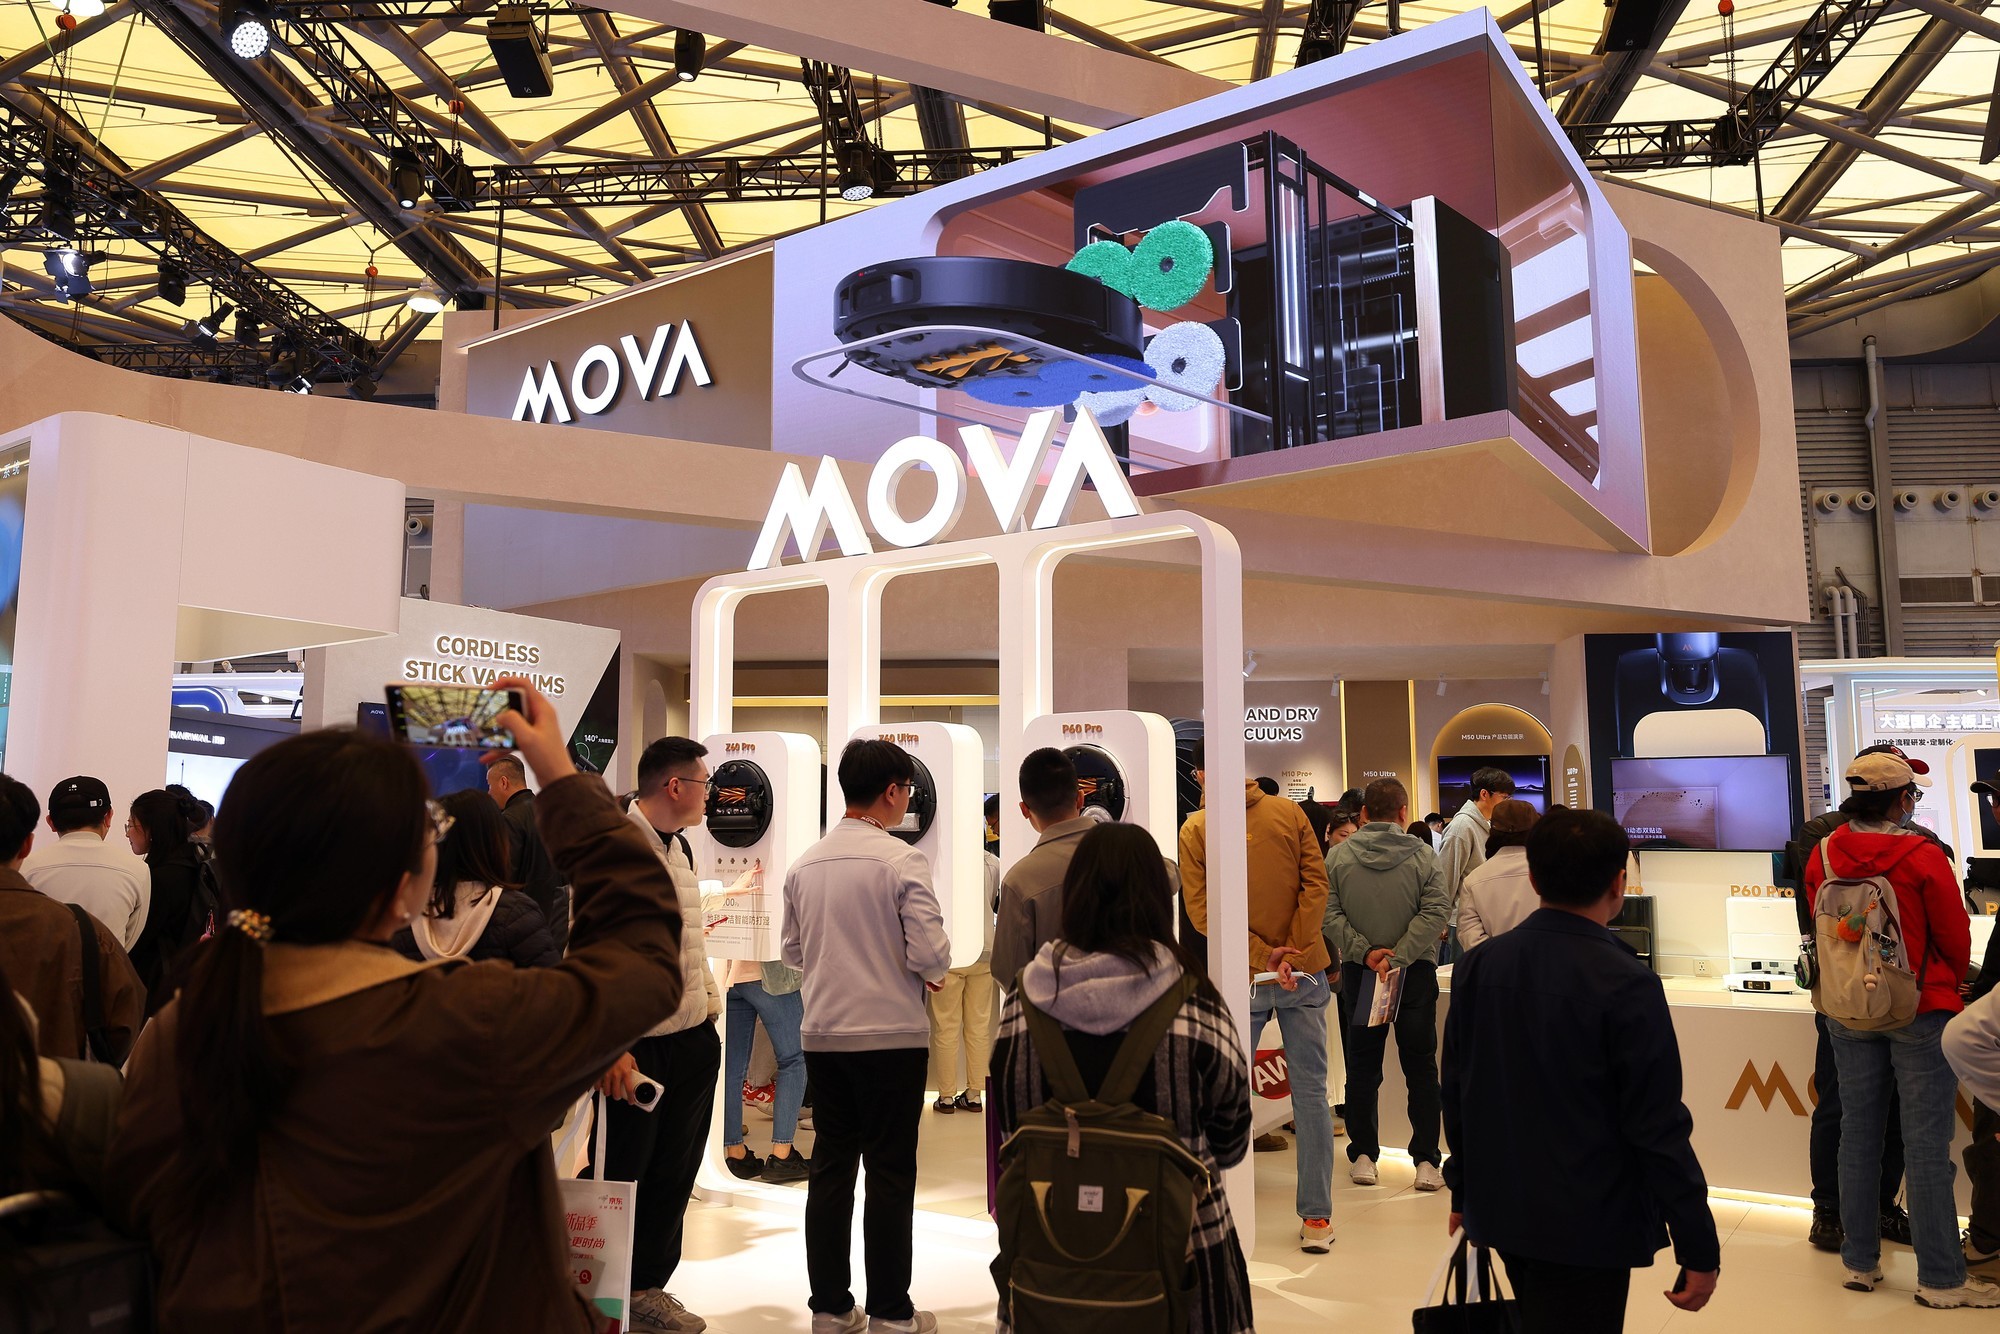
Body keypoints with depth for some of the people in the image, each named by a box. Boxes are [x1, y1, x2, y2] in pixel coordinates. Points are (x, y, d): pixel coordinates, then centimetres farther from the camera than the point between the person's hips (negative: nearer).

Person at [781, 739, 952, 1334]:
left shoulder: (804, 864, 3)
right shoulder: (902, 860, -14)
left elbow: (793, 951, 12)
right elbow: (930, 955, -17)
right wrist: (934, 969, 5)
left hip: (823, 1034, 5)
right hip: (891, 1034, -5)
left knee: (831, 1167, 13)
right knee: (891, 1173, 5)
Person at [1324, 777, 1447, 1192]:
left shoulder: (1338, 855, -3)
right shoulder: (1423, 855, -6)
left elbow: (1329, 915, -9)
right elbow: (1435, 912, -15)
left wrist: (1365, 951, -10)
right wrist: (1398, 956, -17)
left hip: (1358, 972, 1)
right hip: (1416, 971, -1)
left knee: (1363, 1067, 11)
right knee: (1421, 1068, 8)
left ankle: (1362, 1156, 14)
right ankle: (1426, 1162, 8)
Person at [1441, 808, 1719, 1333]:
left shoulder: (1475, 967, -3)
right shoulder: (1627, 985, -20)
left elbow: (1456, 1093, 5)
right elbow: (1658, 1129, -18)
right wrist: (1699, 1249, -8)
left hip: (1499, 1209, 6)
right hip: (1588, 1228, -6)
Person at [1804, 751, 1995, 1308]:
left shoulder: (1821, 856, -5)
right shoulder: (1923, 857, -17)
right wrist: (1950, 985, 15)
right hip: (1921, 1010, -4)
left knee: (1858, 1134, 13)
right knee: (1927, 1145, 3)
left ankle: (1859, 1261, 22)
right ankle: (1940, 1278, 11)